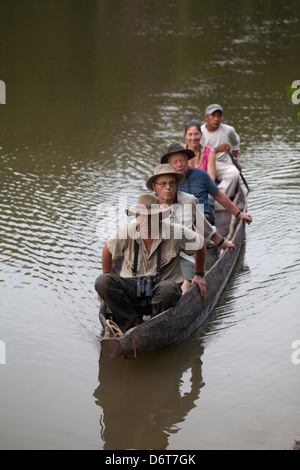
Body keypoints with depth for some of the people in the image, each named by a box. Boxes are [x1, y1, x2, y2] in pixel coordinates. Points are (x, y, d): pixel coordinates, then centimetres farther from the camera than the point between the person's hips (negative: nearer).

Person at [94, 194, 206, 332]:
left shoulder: (176, 232, -8)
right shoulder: (126, 232, -4)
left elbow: (200, 244, 8)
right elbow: (108, 250, 13)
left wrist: (199, 275, 15)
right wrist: (108, 286, 18)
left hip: (160, 286, -2)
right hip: (131, 288, 2)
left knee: (168, 288, -39)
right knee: (102, 281, -24)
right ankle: (130, 324, -17)